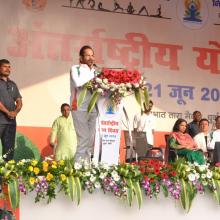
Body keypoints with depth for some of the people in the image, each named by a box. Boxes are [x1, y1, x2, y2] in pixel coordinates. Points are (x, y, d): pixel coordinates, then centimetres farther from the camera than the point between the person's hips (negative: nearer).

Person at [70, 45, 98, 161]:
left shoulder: (95, 70, 18)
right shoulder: (76, 68, 4)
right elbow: (78, 83, -14)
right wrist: (91, 73, -6)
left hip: (93, 109, 5)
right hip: (80, 108, -5)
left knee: (93, 139, 2)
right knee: (84, 138, -11)